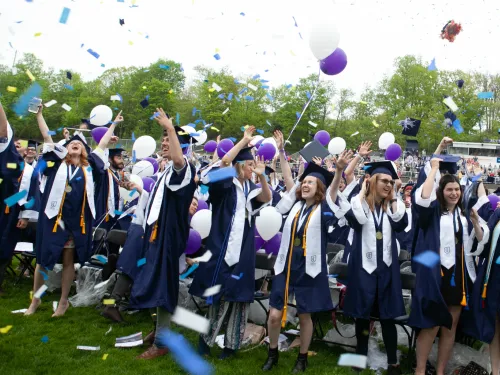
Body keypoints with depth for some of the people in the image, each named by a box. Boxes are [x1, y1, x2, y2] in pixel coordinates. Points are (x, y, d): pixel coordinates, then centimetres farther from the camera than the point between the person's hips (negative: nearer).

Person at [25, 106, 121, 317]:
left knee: (69, 260, 10)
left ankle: (63, 301, 21)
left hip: (78, 219, 1)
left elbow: (103, 145, 16)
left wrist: (113, 125, 23)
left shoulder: (88, 166, 7)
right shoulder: (58, 162, 4)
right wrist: (39, 114, 6)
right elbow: (47, 137, 5)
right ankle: (35, 299, 22)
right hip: (54, 217, -1)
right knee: (43, 258, 6)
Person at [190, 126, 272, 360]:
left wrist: (262, 176, -15)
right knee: (220, 294, -2)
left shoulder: (250, 188, 13)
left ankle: (231, 343, 14)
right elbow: (225, 161, -19)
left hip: (243, 250, 5)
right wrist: (244, 141, -13)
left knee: (239, 295, 5)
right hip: (223, 247, -5)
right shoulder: (225, 186, -2)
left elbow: (267, 199, -3)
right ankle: (206, 338, 14)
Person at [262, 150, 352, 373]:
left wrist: (339, 170, -42)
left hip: (309, 270, -3)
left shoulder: (323, 209, -6)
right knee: (275, 315, 2)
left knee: (304, 316, 9)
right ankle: (272, 353, 26)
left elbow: (333, 190, -24)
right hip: (285, 267, 3)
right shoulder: (295, 205, 6)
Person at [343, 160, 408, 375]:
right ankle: (361, 357, 24)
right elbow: (354, 219, -23)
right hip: (363, 266, -2)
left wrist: (394, 197, -7)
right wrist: (362, 191, -15)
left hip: (386, 267, 2)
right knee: (362, 315, 8)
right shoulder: (360, 202, 0)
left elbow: (401, 224, -11)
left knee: (387, 317, 6)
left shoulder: (391, 206, 9)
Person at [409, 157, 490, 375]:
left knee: (450, 326, 10)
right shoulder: (433, 211, -1)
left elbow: (482, 240, 11)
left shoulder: (464, 214, 13)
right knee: (432, 325, -3)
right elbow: (422, 198, -23)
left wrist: (475, 221, -8)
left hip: (459, 274, 5)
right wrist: (434, 168, -15)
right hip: (436, 273, -5)